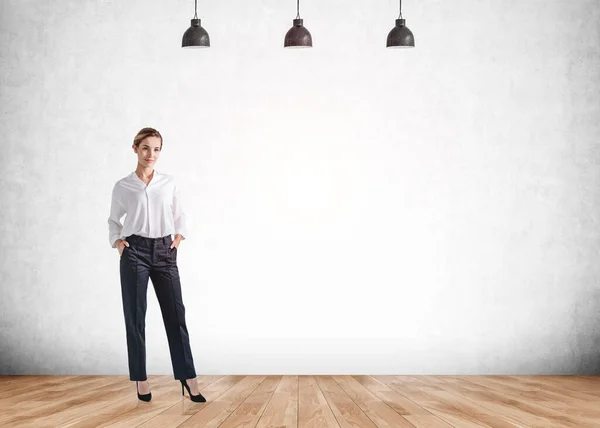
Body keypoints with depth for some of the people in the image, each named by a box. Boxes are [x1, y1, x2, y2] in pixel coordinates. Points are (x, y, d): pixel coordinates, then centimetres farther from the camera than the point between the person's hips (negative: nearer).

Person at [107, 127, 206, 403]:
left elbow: (179, 215, 17)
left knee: (175, 313, 0)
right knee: (135, 316, 1)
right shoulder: (122, 186, 3)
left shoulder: (170, 183, 6)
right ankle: (140, 379, 11)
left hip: (164, 251, 1)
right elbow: (113, 220, 14)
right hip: (135, 252, -1)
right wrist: (117, 241, -2)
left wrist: (179, 236, 2)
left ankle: (187, 376, 5)